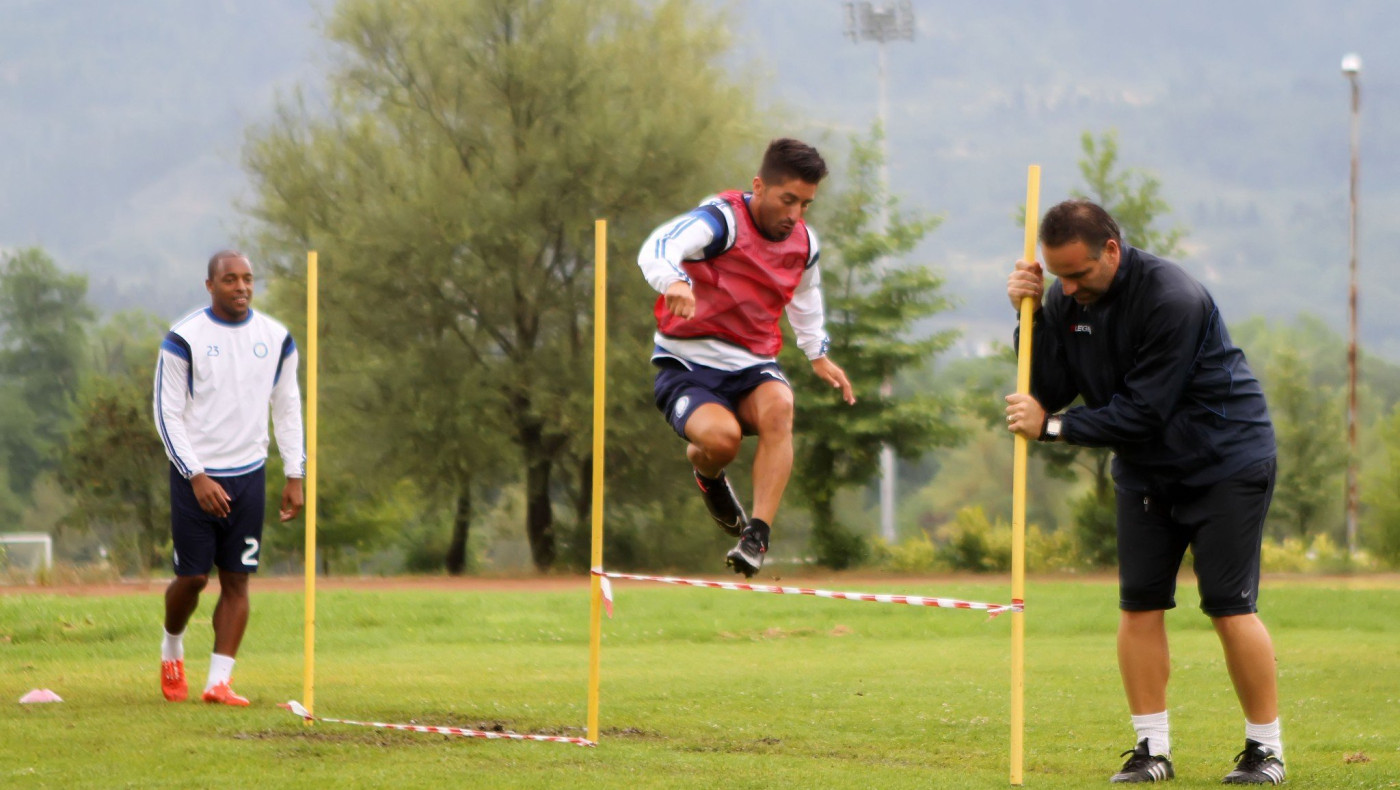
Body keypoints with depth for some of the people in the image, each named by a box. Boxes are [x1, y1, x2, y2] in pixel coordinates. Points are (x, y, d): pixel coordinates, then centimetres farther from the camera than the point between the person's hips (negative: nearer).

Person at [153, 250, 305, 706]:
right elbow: (167, 413, -6)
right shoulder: (184, 338, -7)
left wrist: (294, 476, 6)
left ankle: (219, 680, 0)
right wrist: (197, 477, -14)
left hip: (248, 474, 3)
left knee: (237, 579, -1)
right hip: (196, 474, -3)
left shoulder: (276, 339, 6)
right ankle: (172, 647, 27)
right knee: (192, 577, -2)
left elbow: (287, 408, 13)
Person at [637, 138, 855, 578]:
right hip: (688, 364, -5)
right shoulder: (722, 220, -15)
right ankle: (708, 477, 8)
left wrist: (817, 354, 28)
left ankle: (757, 537, -33)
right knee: (722, 436, -33)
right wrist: (674, 281, -57)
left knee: (778, 406, -32)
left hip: (752, 364, 5)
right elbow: (658, 248, -35)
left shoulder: (804, 244, 6)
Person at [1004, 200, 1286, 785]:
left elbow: (1143, 412, -27)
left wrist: (1051, 427, -22)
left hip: (1225, 458, -6)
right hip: (1145, 469, 6)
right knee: (1139, 604, -2)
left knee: (1229, 605, -9)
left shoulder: (1173, 299, -27)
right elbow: (1050, 391, -8)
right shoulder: (1066, 301, -5)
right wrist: (1030, 316, -19)